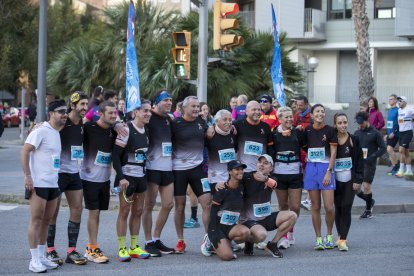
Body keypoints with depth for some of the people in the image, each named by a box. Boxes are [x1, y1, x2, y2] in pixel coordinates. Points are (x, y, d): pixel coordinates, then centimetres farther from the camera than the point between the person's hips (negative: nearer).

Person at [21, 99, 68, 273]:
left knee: (46, 221, 11)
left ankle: (42, 257, 18)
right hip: (38, 183, -8)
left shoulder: (57, 133, 15)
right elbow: (25, 151, -15)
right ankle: (35, 260, -1)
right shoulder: (41, 131, -10)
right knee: (36, 220, -4)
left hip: (53, 184, 8)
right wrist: (27, 176, -19)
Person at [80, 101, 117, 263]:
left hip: (105, 178, 6)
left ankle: (90, 248, 20)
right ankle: (93, 250, 3)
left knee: (97, 212, 11)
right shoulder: (89, 128, -14)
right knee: (93, 212, -4)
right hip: (90, 177, -6)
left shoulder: (113, 131, 5)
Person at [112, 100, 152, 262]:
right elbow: (115, 155, -15)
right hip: (127, 175, -7)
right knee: (125, 211, -4)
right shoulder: (126, 129, -13)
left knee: (138, 211, 10)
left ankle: (134, 247, 17)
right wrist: (121, 177, -20)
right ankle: (122, 249, 2)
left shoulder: (146, 130, 9)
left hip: (141, 175, 7)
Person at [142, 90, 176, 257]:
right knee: (149, 205, 0)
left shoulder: (169, 119, 13)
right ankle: (149, 242, 8)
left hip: (167, 168, 7)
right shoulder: (149, 118, -9)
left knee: (168, 204, 9)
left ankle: (156, 239, 21)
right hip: (152, 167, -7)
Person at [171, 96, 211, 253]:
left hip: (198, 167, 3)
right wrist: (174, 156, -10)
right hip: (179, 168, -3)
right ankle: (180, 241, 16)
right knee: (180, 206, 5)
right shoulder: (176, 123, -6)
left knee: (208, 203, -5)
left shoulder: (201, 122, 7)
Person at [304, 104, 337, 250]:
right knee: (315, 207, 4)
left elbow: (333, 152, -3)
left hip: (325, 168, -2)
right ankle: (318, 238, 11)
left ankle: (329, 235, 13)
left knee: (329, 207, -8)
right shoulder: (307, 130, 7)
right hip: (311, 168, 2)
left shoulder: (330, 130, -1)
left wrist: (329, 171, -10)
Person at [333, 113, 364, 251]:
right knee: (338, 208, 7)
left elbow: (359, 161, -1)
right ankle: (340, 236, 19)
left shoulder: (354, 140, 0)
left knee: (346, 208, -7)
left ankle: (343, 239, -7)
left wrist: (358, 180, -6)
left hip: (350, 180, -1)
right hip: (336, 179, 1)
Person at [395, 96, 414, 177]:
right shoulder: (398, 110, 9)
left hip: (407, 132, -7)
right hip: (401, 132, 7)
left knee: (401, 150, -15)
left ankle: (401, 170, -13)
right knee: (406, 152, 10)